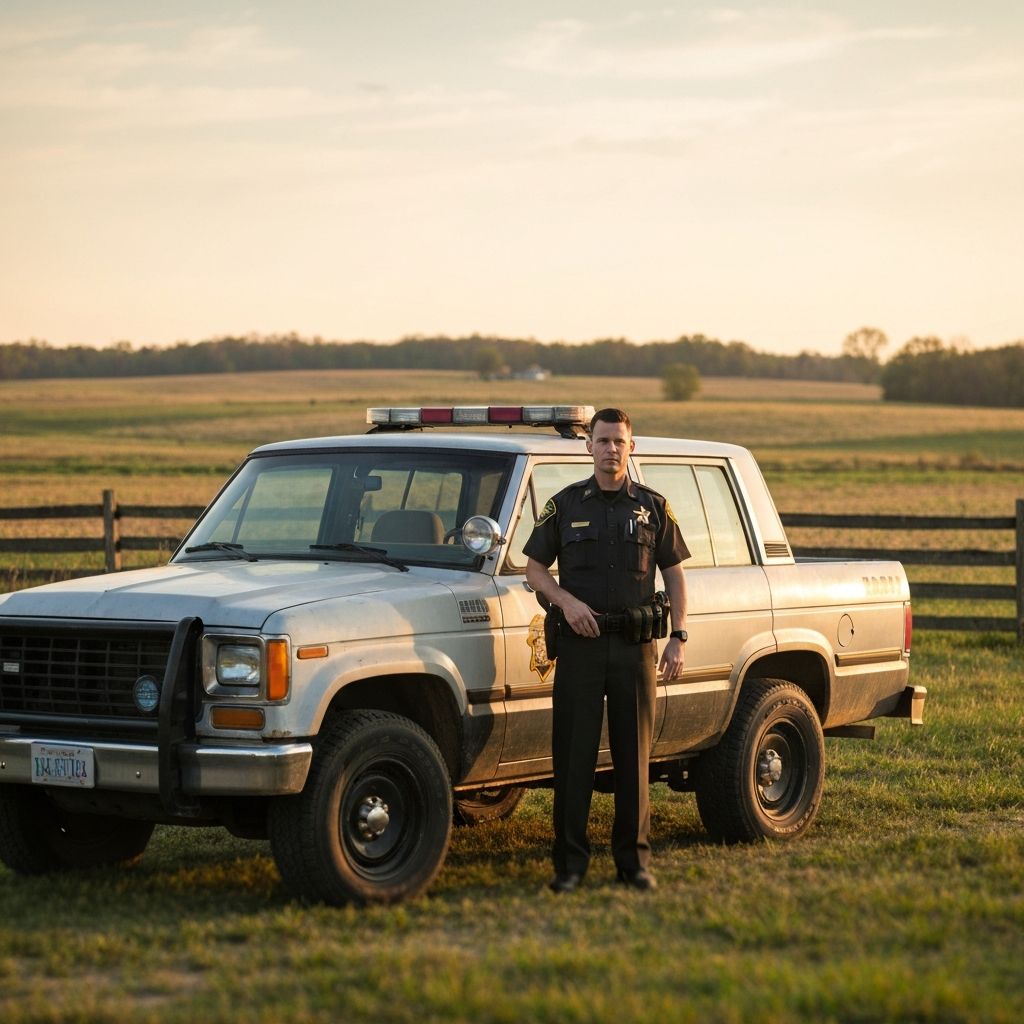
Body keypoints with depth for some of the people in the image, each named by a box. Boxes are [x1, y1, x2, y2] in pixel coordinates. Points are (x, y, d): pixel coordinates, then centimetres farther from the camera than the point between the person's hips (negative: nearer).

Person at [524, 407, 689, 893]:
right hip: (580, 641, 0)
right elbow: (534, 569, 10)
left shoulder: (653, 507, 7)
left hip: (634, 644, 1)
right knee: (573, 756, -2)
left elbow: (674, 574, 10)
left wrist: (678, 639, 1)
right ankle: (570, 862, 2)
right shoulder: (565, 505, 6)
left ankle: (634, 860, 11)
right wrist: (567, 600, -9)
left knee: (634, 756, 3)